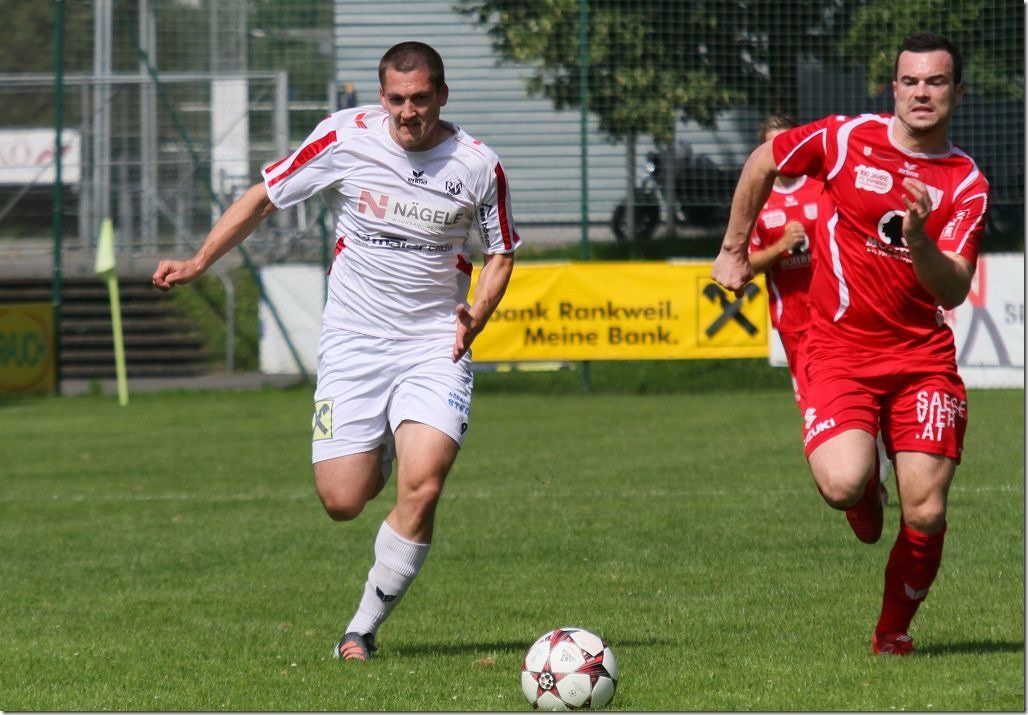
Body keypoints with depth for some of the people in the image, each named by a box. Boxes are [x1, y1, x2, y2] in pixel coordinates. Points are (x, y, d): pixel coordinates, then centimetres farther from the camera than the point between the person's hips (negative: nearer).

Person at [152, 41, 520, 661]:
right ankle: (381, 457, 35)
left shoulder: (478, 166, -4)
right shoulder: (345, 138, -6)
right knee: (342, 502, -4)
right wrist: (199, 263, 1)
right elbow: (265, 198, 6)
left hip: (433, 347, -1)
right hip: (352, 345, 1)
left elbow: (501, 252, 10)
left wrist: (476, 317, -8)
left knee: (421, 488, -21)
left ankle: (364, 628, -4)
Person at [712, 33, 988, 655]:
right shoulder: (847, 139, -3)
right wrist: (734, 249, 18)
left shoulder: (967, 184, 0)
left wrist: (917, 238, -27)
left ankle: (894, 632, 19)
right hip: (841, 350, -1)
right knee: (841, 484, -26)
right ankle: (866, 496, 14)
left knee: (925, 514, -8)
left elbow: (953, 291, -9)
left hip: (923, 355, 1)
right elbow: (763, 163, 14)